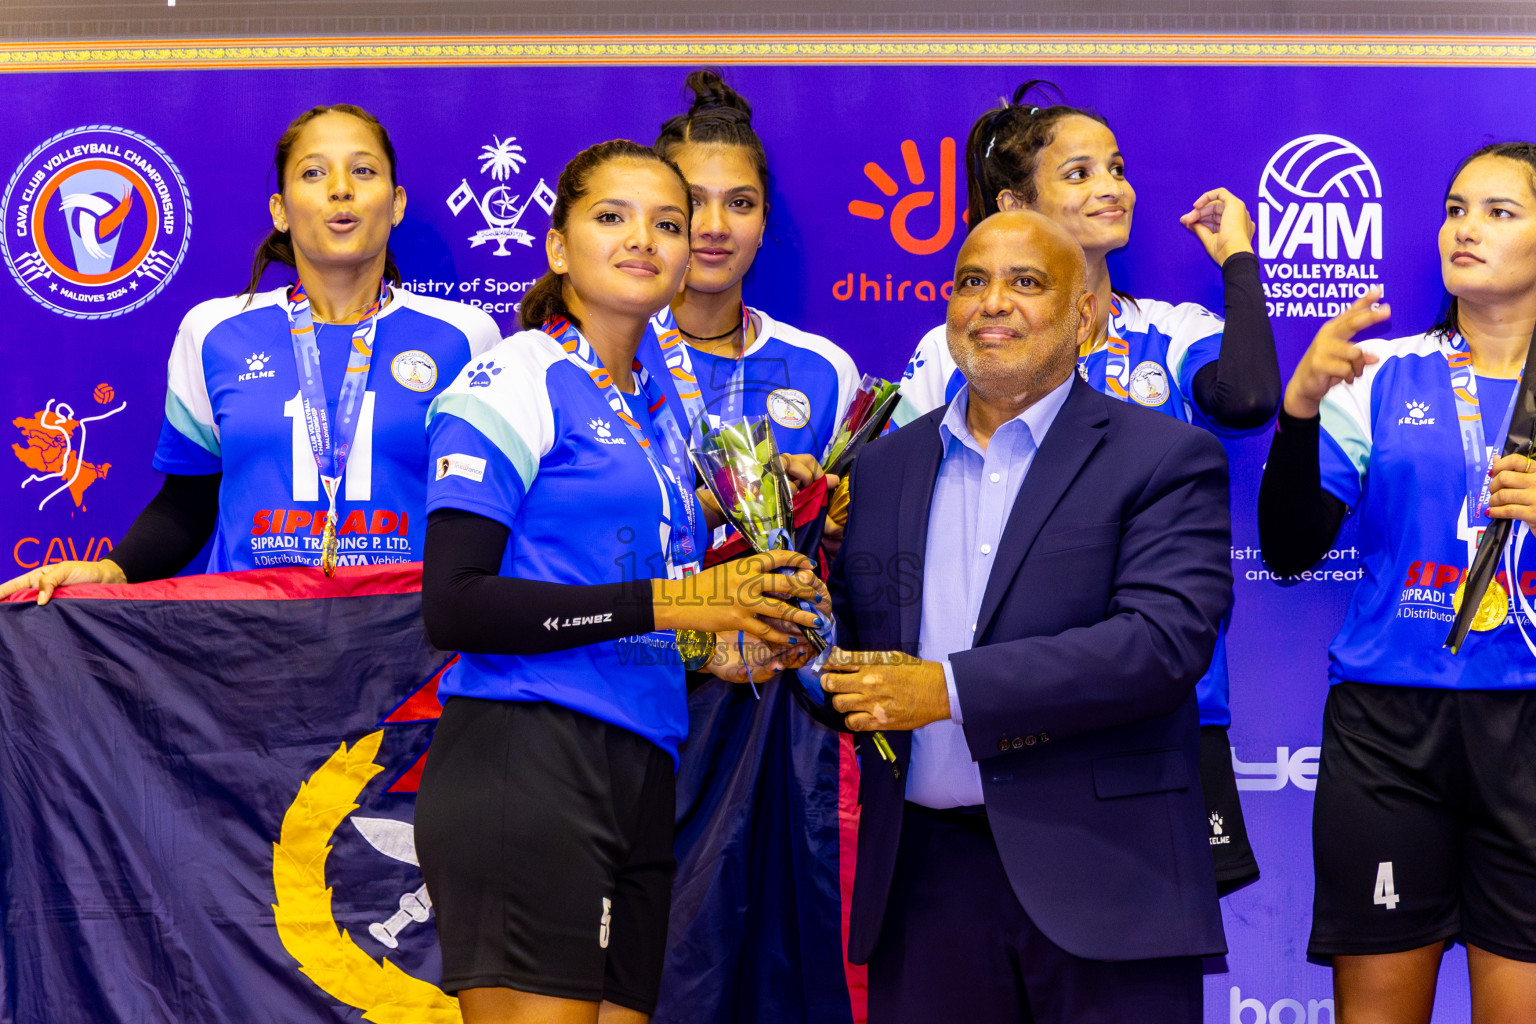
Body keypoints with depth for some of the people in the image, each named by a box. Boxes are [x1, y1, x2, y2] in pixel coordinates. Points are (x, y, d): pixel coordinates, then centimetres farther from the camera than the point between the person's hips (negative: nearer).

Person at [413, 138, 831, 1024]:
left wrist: (719, 642, 9)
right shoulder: (512, 384, -4)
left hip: (640, 772, 8)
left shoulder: (663, 400, 21)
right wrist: (664, 602, -15)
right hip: (524, 764, -8)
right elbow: (453, 606, -13)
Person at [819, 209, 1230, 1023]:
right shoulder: (883, 467, 15)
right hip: (923, 877, 4)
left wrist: (952, 689, -17)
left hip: (1102, 883, -4)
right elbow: (848, 640, 18)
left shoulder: (1166, 459, -1)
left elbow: (1167, 639, -14)